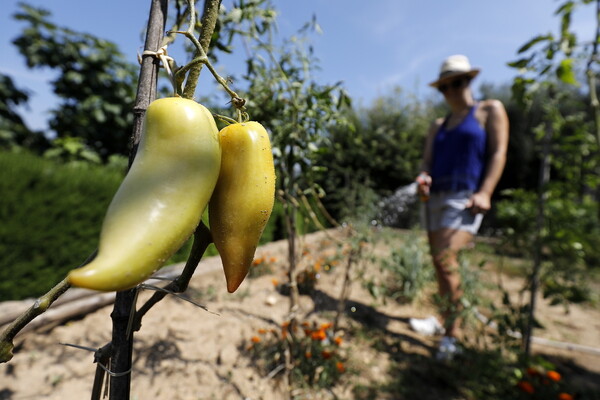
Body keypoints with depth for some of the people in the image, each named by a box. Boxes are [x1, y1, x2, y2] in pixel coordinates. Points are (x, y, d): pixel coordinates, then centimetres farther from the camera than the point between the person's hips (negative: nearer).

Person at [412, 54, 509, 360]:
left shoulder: (490, 110, 8)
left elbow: (498, 152, -2)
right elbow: (428, 161, 13)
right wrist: (423, 178, -11)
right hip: (435, 198, 6)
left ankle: (451, 332, -5)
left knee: (445, 258, -21)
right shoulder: (438, 125, 21)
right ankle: (447, 321, 25)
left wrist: (485, 193, -15)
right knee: (441, 264, 9)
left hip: (465, 198, -5)